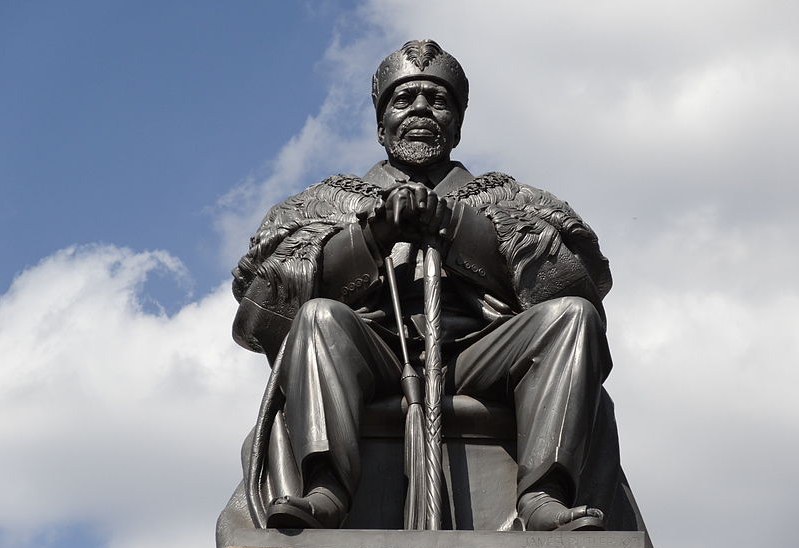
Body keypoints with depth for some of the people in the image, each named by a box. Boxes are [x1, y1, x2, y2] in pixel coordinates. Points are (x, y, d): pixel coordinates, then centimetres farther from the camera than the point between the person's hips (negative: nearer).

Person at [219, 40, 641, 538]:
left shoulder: (501, 197, 29)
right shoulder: (335, 198, 29)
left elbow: (581, 273, 6)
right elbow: (259, 286, 9)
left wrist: (453, 223, -4)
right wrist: (370, 235, -5)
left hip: (477, 356, 1)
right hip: (371, 356, 0)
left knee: (572, 313, -24)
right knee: (319, 317, -29)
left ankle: (543, 496, -40)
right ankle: (323, 492, -46)